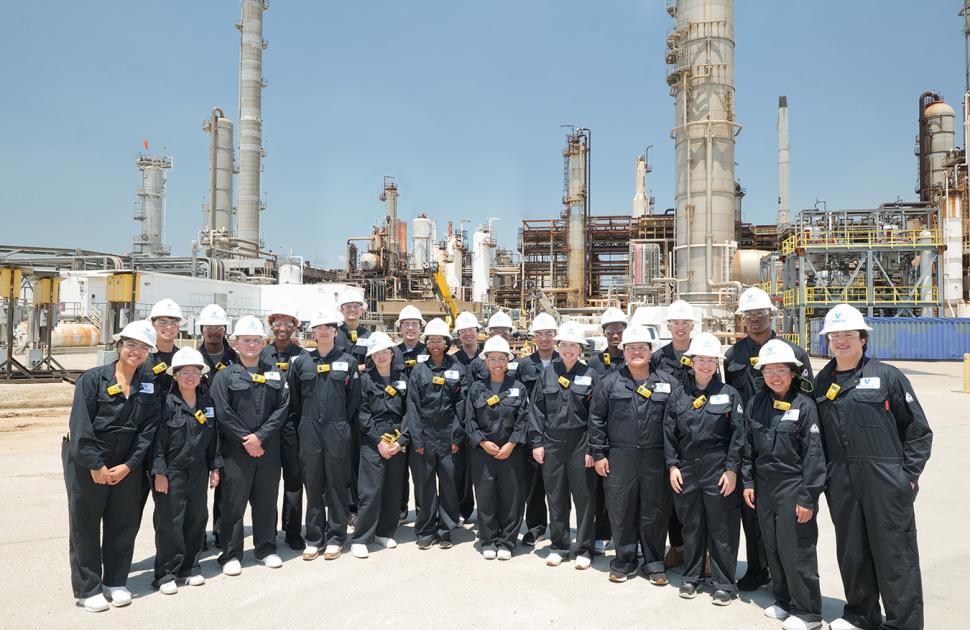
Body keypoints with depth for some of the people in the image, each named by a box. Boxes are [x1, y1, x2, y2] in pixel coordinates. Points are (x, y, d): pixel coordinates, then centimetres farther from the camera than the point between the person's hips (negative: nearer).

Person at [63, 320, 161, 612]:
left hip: (126, 466, 4)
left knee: (124, 524, 10)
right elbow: (80, 424, -13)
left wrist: (129, 465, -9)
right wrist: (95, 465, -16)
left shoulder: (150, 386, 3)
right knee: (85, 526, 6)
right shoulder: (93, 378, -8)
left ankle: (116, 582, 26)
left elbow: (148, 429, -1)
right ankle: (88, 589, 18)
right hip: (86, 464, -3)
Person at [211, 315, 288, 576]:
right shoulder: (224, 375, 2)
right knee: (233, 503, 2)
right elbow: (222, 413, -7)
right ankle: (231, 555, 13)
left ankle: (266, 548, 24)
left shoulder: (275, 374, 10)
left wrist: (260, 436, -11)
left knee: (266, 501, 10)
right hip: (235, 450, -2)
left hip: (268, 449, 3)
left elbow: (282, 408, 0)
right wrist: (246, 441, -12)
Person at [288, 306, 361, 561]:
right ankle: (314, 538, 19)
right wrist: (304, 423, 9)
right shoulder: (301, 362, 5)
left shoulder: (348, 362, 1)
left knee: (337, 485, 5)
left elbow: (354, 400, 4)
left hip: (338, 432, -1)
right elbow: (294, 397, 11)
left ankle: (335, 538, 16)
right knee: (313, 485, 8)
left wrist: (345, 427, 3)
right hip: (309, 431, 2)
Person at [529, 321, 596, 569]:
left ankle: (584, 549, 19)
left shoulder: (590, 375, -2)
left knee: (583, 496, 5)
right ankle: (558, 546, 24)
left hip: (580, 442, -2)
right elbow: (537, 409, 4)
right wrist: (536, 442, -1)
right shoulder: (548, 373, 3)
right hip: (552, 442, 2)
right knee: (556, 497, 10)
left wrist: (592, 448, -7)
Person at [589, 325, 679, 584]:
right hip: (619, 458, 0)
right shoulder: (609, 382, 4)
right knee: (621, 510, 6)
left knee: (655, 511, 7)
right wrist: (599, 454, 0)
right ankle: (624, 561, 22)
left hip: (656, 458, 0)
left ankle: (654, 563, 23)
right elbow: (596, 419, 5)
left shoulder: (667, 383, 4)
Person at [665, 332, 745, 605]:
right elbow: (669, 432, 5)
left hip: (718, 469, -2)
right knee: (691, 525, 13)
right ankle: (691, 577, 27)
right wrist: (672, 465, -1)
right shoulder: (679, 395, 4)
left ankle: (724, 583, 18)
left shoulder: (729, 394, -3)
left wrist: (732, 469, -9)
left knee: (722, 527, 4)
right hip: (686, 468, 2)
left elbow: (737, 434, -5)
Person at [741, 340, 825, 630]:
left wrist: (807, 497, -14)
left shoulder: (804, 405, -11)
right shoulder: (756, 404, 4)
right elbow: (748, 446, 10)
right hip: (764, 486, 5)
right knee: (773, 548, 14)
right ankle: (783, 600, 31)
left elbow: (814, 454, -12)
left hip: (793, 486, -5)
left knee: (796, 550, 0)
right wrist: (748, 482, 7)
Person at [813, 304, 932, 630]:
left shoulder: (887, 376, -3)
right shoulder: (822, 382, 9)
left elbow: (918, 428, -1)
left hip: (885, 479, -4)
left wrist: (909, 473, -5)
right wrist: (824, 474, 9)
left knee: (894, 553, 2)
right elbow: (817, 433, 14)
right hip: (841, 482, 4)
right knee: (851, 551, 14)